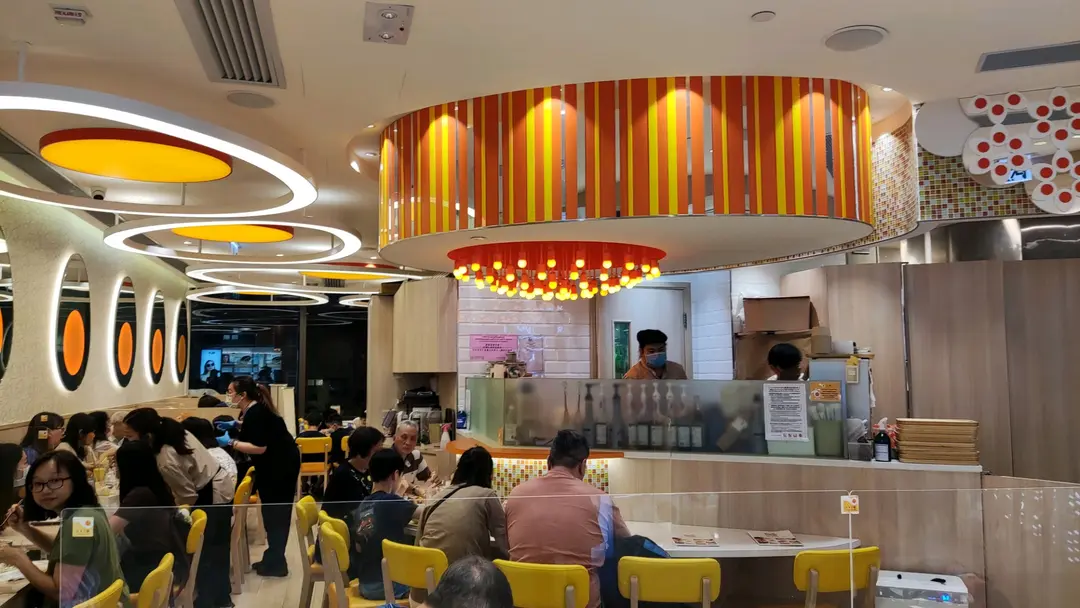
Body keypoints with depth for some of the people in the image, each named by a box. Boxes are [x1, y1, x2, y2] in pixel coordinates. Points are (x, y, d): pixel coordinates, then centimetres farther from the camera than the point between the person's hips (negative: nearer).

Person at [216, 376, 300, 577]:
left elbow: (259, 447, -27)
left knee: (276, 513, -2)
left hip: (281, 465, -10)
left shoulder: (255, 412, -23)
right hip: (274, 464, 10)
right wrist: (235, 425, 17)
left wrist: (231, 442, -23)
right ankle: (273, 559, 24)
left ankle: (276, 563, 6)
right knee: (273, 512, 15)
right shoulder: (254, 408, 7)